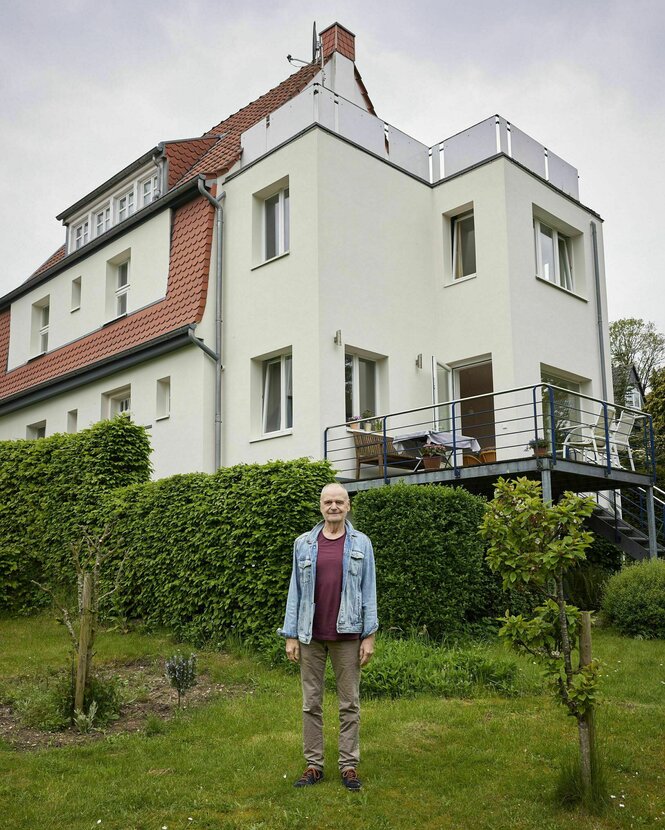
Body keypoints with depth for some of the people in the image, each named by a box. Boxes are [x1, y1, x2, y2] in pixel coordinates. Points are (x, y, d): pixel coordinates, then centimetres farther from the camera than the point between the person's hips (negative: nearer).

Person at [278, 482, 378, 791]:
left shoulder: (361, 544, 2)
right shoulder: (304, 544, 4)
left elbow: (368, 591, 2)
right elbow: (295, 590, 5)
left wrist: (369, 636, -3)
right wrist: (290, 635, 2)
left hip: (347, 635, -1)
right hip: (311, 637, 1)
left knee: (349, 704, 7)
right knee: (311, 703, 9)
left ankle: (349, 766, 18)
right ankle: (313, 765, 20)